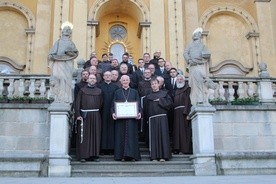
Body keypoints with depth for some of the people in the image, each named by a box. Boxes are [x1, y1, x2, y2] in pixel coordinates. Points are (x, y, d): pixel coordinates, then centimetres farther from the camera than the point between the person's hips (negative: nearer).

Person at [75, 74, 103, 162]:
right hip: (84, 115, -2)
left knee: (95, 135, 3)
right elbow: (77, 103, -1)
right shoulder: (82, 90, 5)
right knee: (84, 136, -2)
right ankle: (83, 155, 2)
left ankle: (94, 155, 9)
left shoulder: (99, 91, 13)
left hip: (96, 116, 2)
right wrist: (78, 115, -10)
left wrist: (97, 112, 2)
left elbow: (101, 104, 13)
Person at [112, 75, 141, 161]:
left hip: (132, 118, 0)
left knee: (131, 135, -3)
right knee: (121, 136, 1)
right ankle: (121, 155, 5)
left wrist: (139, 113, -11)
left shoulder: (134, 92, 11)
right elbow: (113, 105, 6)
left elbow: (138, 104, 6)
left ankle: (131, 155, -1)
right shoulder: (117, 92, 11)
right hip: (120, 118, 0)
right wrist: (113, 113, -12)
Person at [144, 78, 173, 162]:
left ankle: (163, 156, -6)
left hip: (162, 117, -1)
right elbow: (146, 109, 13)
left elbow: (170, 102, 2)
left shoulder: (164, 93, 13)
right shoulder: (148, 96, 17)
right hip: (152, 118, 1)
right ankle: (154, 156, -2)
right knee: (153, 136, -4)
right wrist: (147, 118, 3)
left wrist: (160, 101, -4)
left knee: (163, 134, -7)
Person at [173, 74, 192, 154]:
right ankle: (177, 148, 4)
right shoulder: (177, 91, 23)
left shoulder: (187, 88, 1)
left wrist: (186, 112, -21)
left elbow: (188, 100, -10)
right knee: (177, 130, 3)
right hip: (177, 113, 7)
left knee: (184, 130, -8)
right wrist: (174, 111, 7)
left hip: (184, 112, -7)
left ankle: (186, 149, -7)